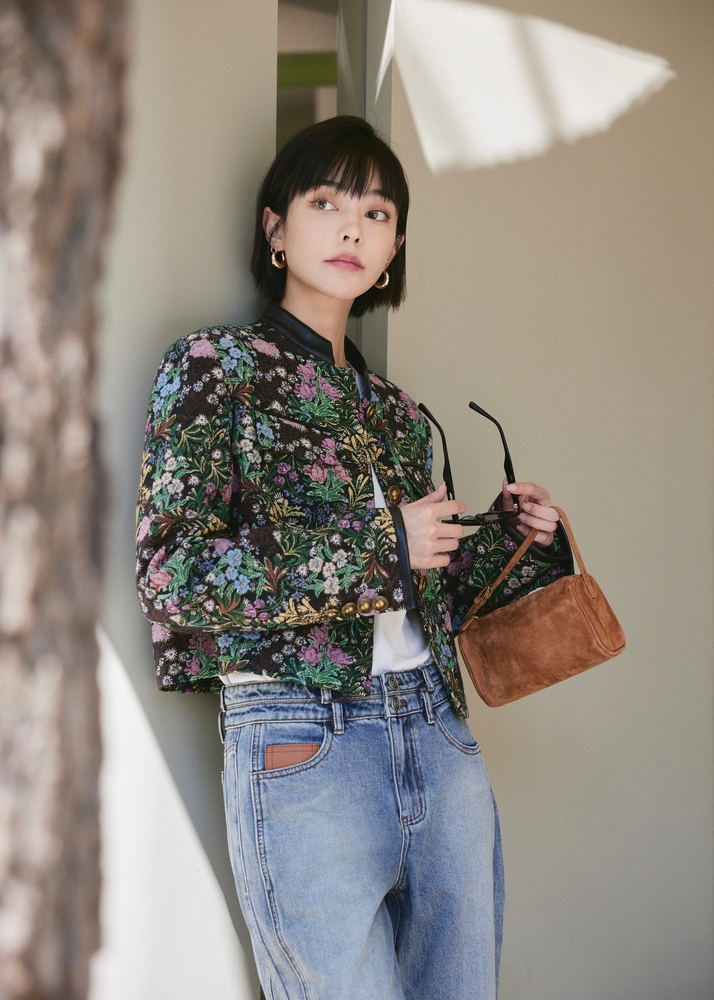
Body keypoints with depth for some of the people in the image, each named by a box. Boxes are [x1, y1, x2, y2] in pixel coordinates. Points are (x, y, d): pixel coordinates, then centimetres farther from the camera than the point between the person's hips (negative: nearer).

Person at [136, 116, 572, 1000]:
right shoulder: (216, 366, -1)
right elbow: (173, 573, -13)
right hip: (302, 742, -6)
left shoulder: (393, 409, 16)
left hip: (438, 735, 6)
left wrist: (513, 541, 4)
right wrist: (379, 546, -11)